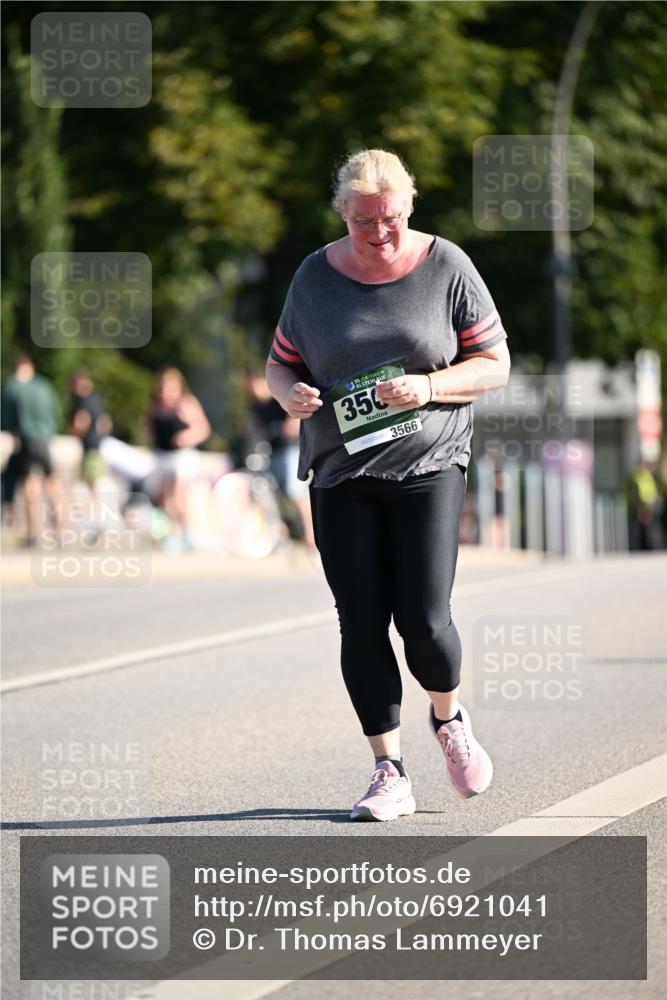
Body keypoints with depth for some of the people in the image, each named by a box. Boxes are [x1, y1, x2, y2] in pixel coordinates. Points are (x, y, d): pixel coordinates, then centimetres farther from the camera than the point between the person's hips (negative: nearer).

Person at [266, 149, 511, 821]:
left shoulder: (446, 268, 0)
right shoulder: (316, 276, 5)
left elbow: (495, 364, 2)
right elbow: (280, 364, 14)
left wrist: (429, 386, -15)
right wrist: (291, 394, -10)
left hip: (428, 466, -2)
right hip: (340, 472, 2)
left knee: (424, 620, -10)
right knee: (361, 625, -2)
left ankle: (449, 719, 21)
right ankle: (390, 774, 6)